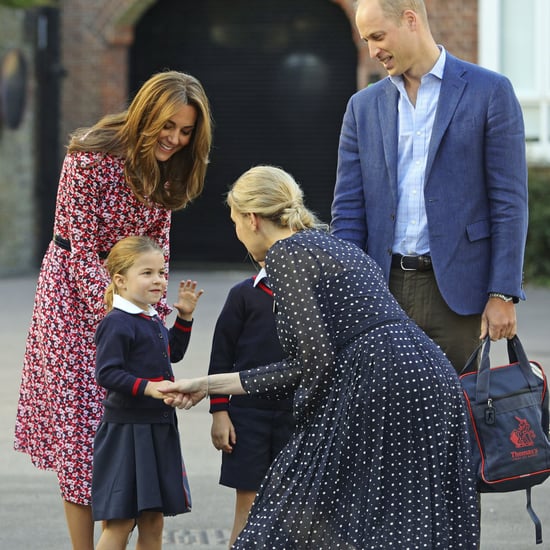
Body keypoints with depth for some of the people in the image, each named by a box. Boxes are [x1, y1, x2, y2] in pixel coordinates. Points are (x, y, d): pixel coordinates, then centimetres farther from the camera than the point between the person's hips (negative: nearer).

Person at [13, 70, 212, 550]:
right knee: (79, 420, -4)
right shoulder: (90, 159, -21)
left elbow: (158, 242, 6)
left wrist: (155, 311, -4)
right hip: (76, 292, -6)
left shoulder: (168, 168, -2)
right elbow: (83, 249, -19)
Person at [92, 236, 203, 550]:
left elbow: (173, 353, 30)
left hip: (159, 428, 9)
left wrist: (185, 317, 20)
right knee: (119, 523, -6)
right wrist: (146, 387, -29)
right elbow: (107, 373, -21)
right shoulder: (117, 324, -15)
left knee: (153, 520, 12)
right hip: (126, 429, -9)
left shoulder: (153, 321, 13)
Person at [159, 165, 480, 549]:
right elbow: (304, 367, 24)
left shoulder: (285, 253, 0)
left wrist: (307, 418, 5)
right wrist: (209, 385, 29)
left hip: (382, 385, -9)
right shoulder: (334, 246, 26)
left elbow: (317, 355, -13)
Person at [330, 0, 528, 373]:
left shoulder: (490, 92, -1)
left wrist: (503, 294, -9)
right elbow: (348, 211, 10)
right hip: (383, 288, 4)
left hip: (455, 291, -4)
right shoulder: (364, 106, 12)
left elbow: (509, 201, -3)